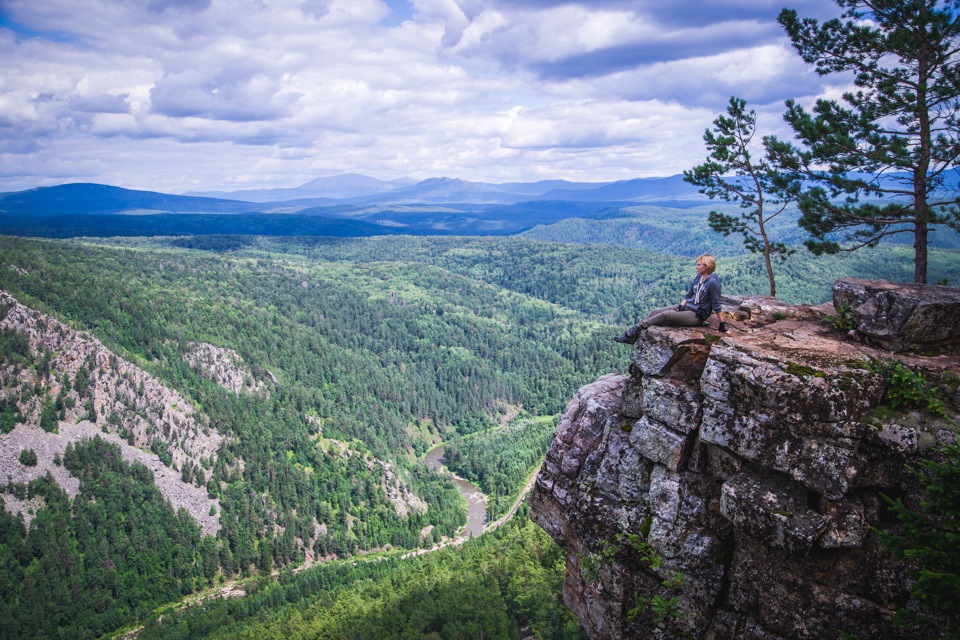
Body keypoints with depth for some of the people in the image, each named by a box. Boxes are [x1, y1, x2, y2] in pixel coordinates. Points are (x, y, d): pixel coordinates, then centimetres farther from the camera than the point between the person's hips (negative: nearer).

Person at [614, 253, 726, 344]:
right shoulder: (699, 277, 8)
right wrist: (681, 305, -1)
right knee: (655, 312, -4)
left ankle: (635, 330, -18)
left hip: (696, 315, -9)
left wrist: (722, 324, -13)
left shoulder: (713, 282, -18)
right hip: (686, 308, 9)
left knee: (665, 315, -24)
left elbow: (716, 305, -15)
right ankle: (631, 333, -9)